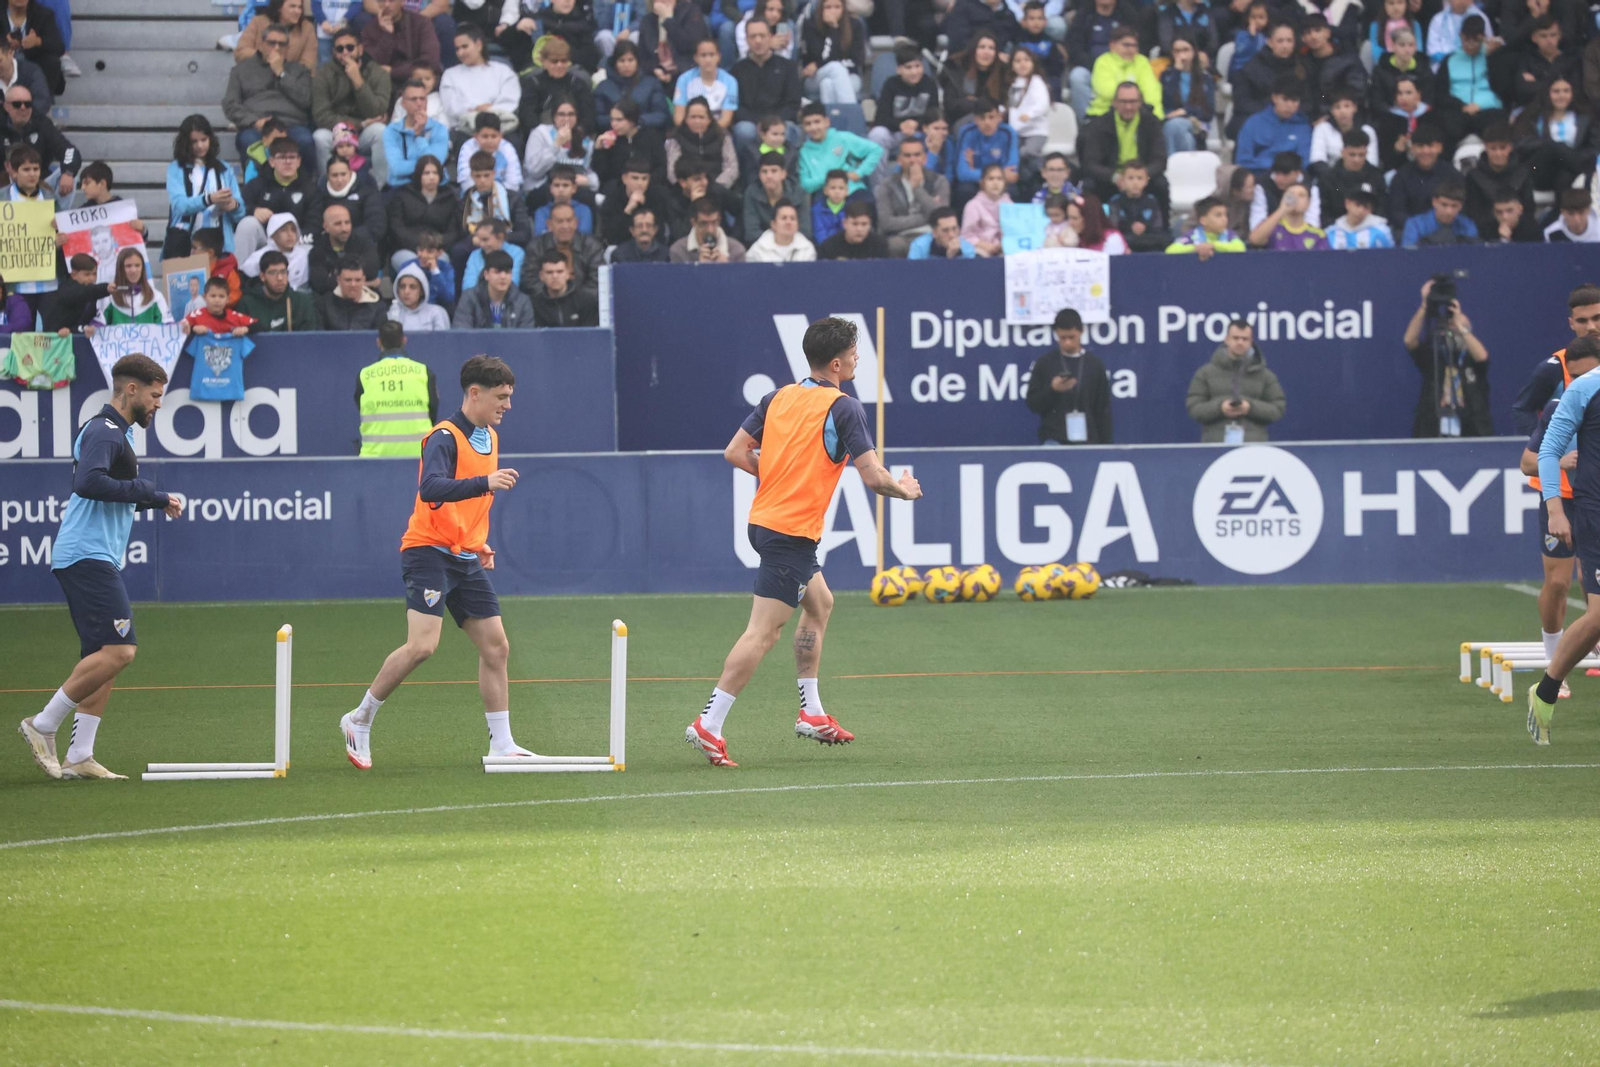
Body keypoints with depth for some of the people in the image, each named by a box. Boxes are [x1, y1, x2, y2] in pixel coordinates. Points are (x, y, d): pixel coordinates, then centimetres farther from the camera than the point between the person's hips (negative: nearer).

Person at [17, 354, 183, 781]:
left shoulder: (117, 434, 21)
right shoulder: (102, 432, -11)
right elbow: (89, 482, -27)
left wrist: (157, 501, 15)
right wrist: (145, 490, -21)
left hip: (99, 559, 11)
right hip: (86, 556, -11)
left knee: (101, 657, 8)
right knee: (118, 650, -17)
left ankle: (78, 757, 6)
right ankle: (43, 725, -9)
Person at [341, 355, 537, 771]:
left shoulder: (490, 438, 14)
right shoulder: (444, 438, -14)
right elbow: (431, 488, -33)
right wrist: (484, 483, -43)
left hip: (466, 560, 8)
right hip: (429, 552, -8)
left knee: (496, 647, 3)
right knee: (422, 644, -19)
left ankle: (501, 744, 8)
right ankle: (360, 720, -2)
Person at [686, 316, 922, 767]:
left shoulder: (778, 398, 8)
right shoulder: (843, 408, -12)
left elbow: (734, 451, 8)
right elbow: (873, 477, -14)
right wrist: (904, 490, 6)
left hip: (764, 521, 9)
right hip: (793, 533, -9)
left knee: (819, 603, 24)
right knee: (763, 632, -9)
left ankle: (811, 714, 27)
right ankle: (709, 726, -13)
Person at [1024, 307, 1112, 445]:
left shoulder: (1095, 365, 6)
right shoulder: (1044, 364, 3)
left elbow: (1104, 410, 8)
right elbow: (1033, 404, 4)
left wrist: (1105, 446, 4)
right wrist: (1052, 389, -14)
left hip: (1087, 440, 2)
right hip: (1053, 440, -2)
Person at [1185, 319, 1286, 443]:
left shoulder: (1265, 375, 11)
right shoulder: (1206, 373, 10)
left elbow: (1278, 409, 8)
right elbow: (1193, 407, 7)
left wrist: (1251, 408, -10)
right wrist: (1218, 408, -12)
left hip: (1253, 447, 0)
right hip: (1215, 446, 0)